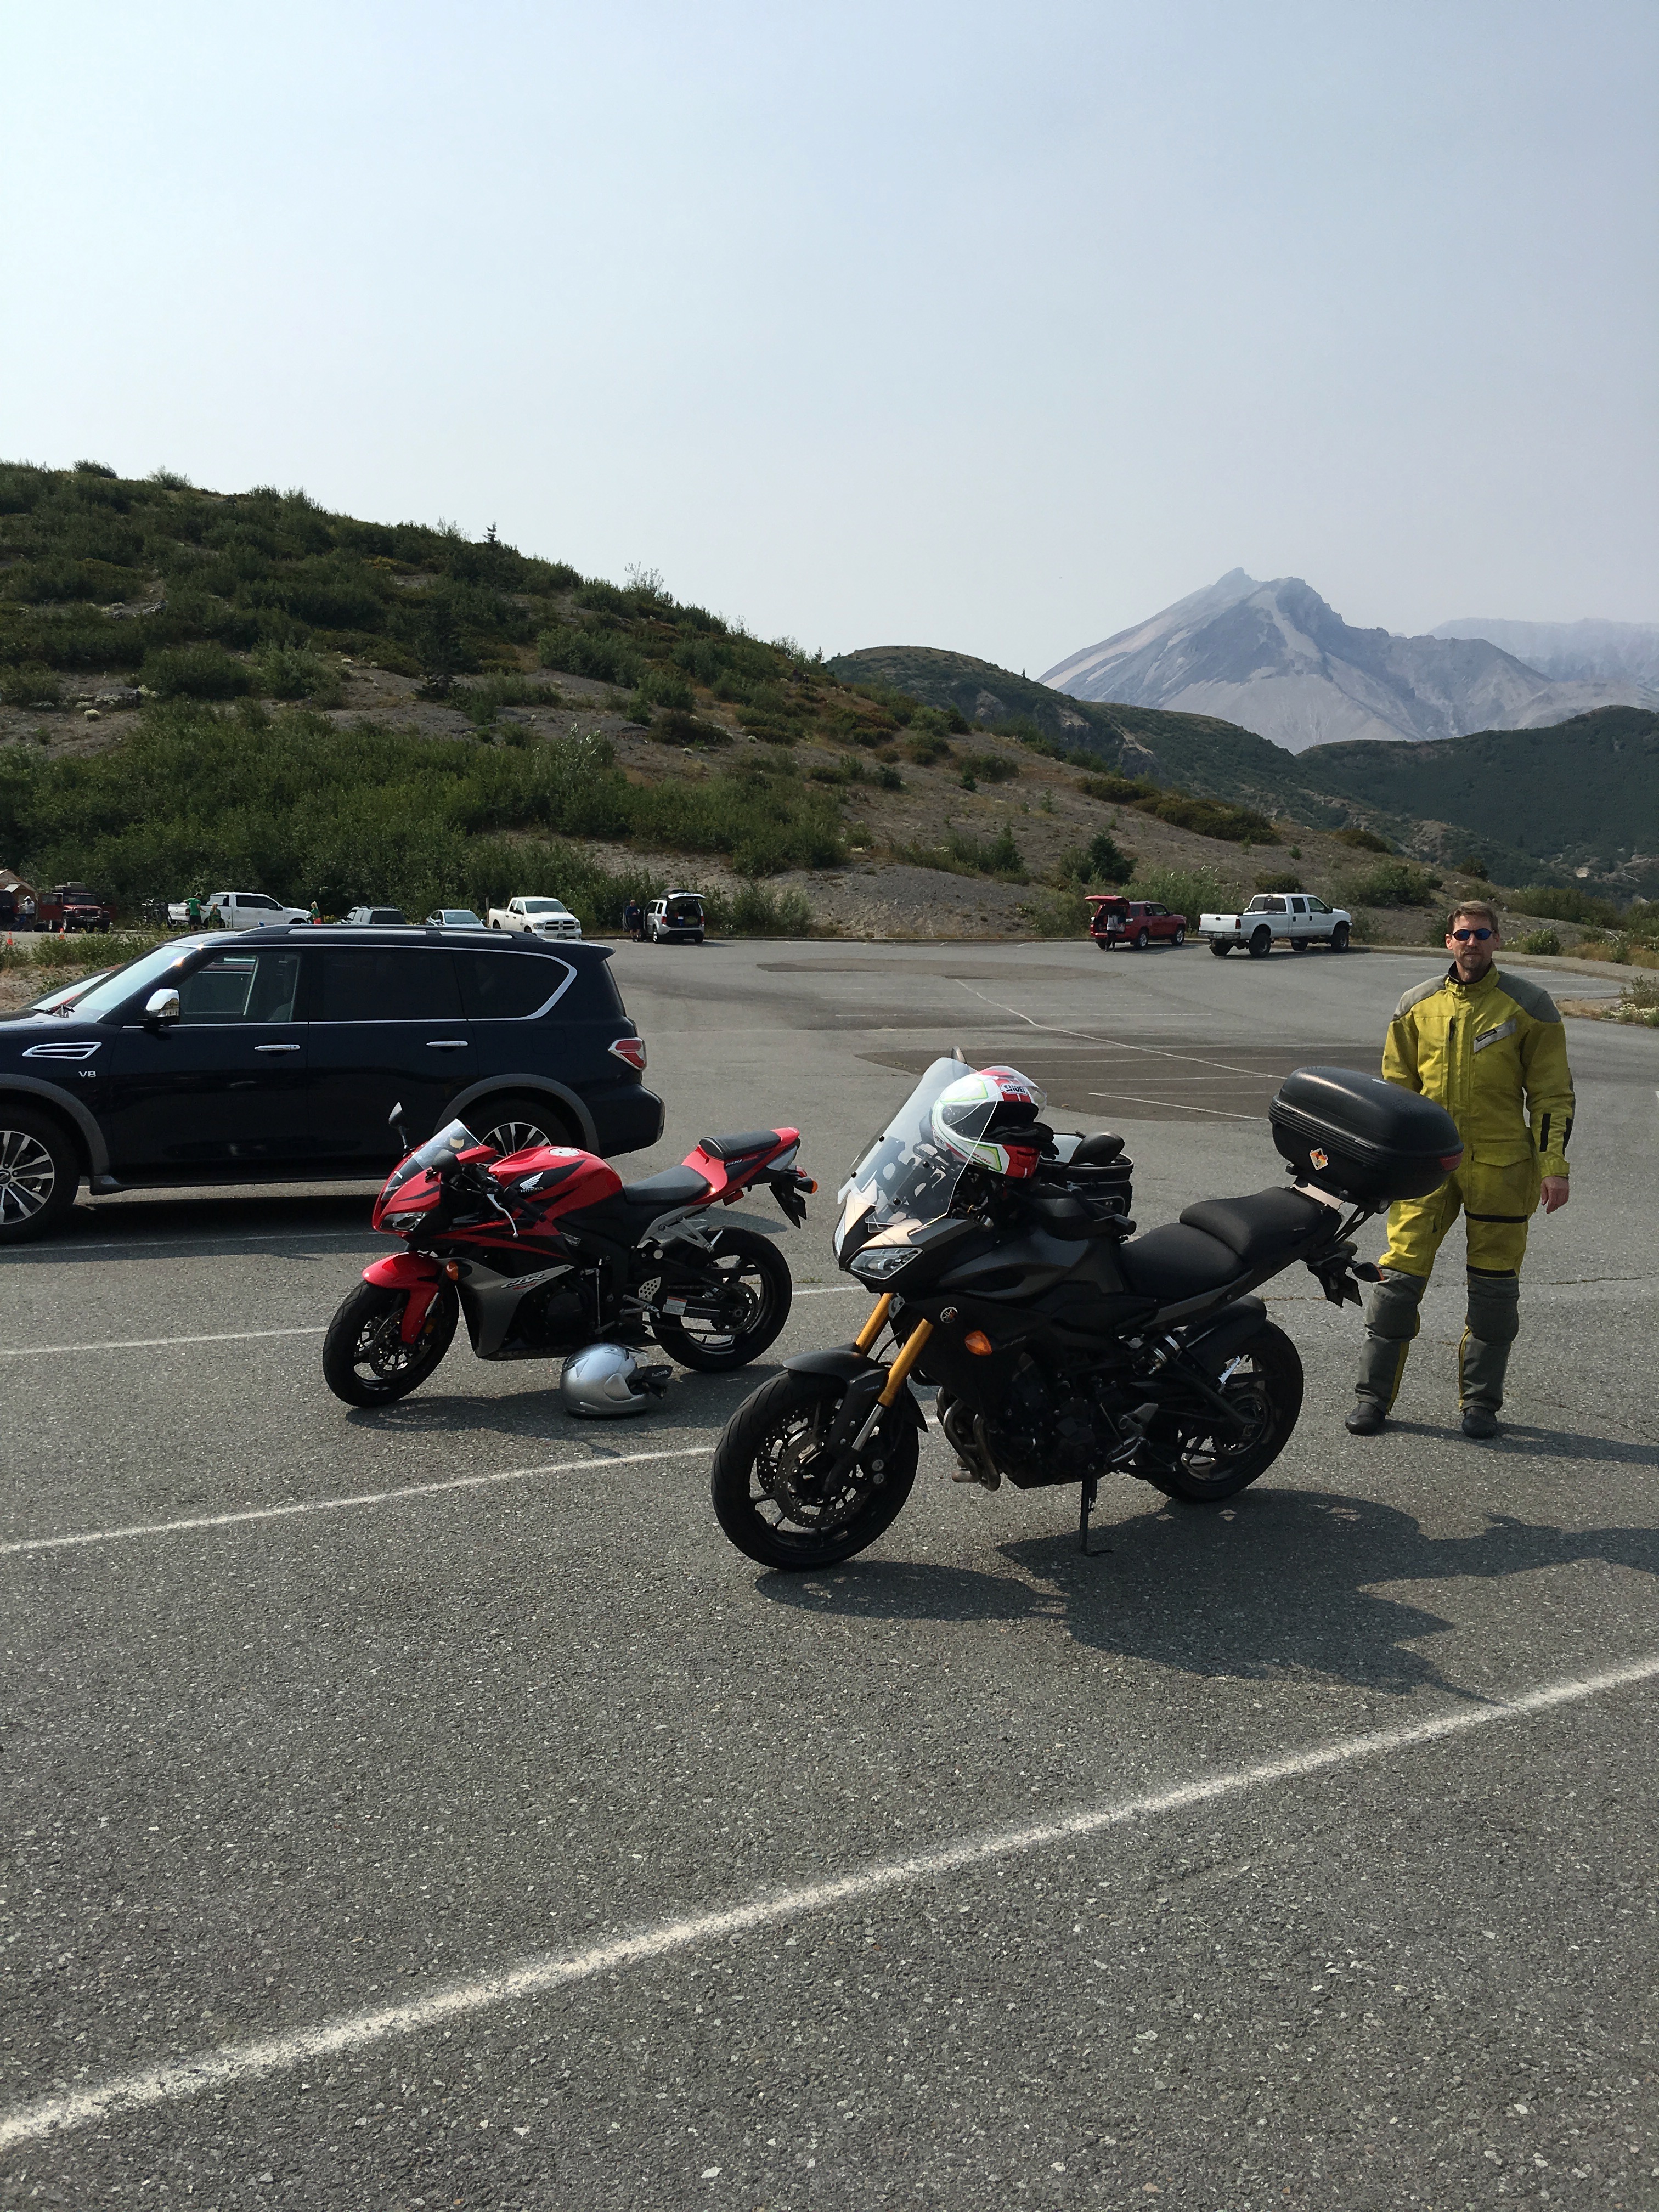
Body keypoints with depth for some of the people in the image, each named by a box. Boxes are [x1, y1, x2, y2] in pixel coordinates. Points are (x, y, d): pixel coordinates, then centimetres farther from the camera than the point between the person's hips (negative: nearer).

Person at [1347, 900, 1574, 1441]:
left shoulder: (1529, 1006, 1)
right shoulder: (1416, 1006, 6)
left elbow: (1552, 1093, 3)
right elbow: (1396, 1088, 14)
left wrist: (1554, 1165, -5)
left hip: (1500, 1167, -1)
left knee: (1493, 1288, 6)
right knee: (1400, 1278, -3)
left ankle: (1480, 1401, 20)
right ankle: (1373, 1395, 9)